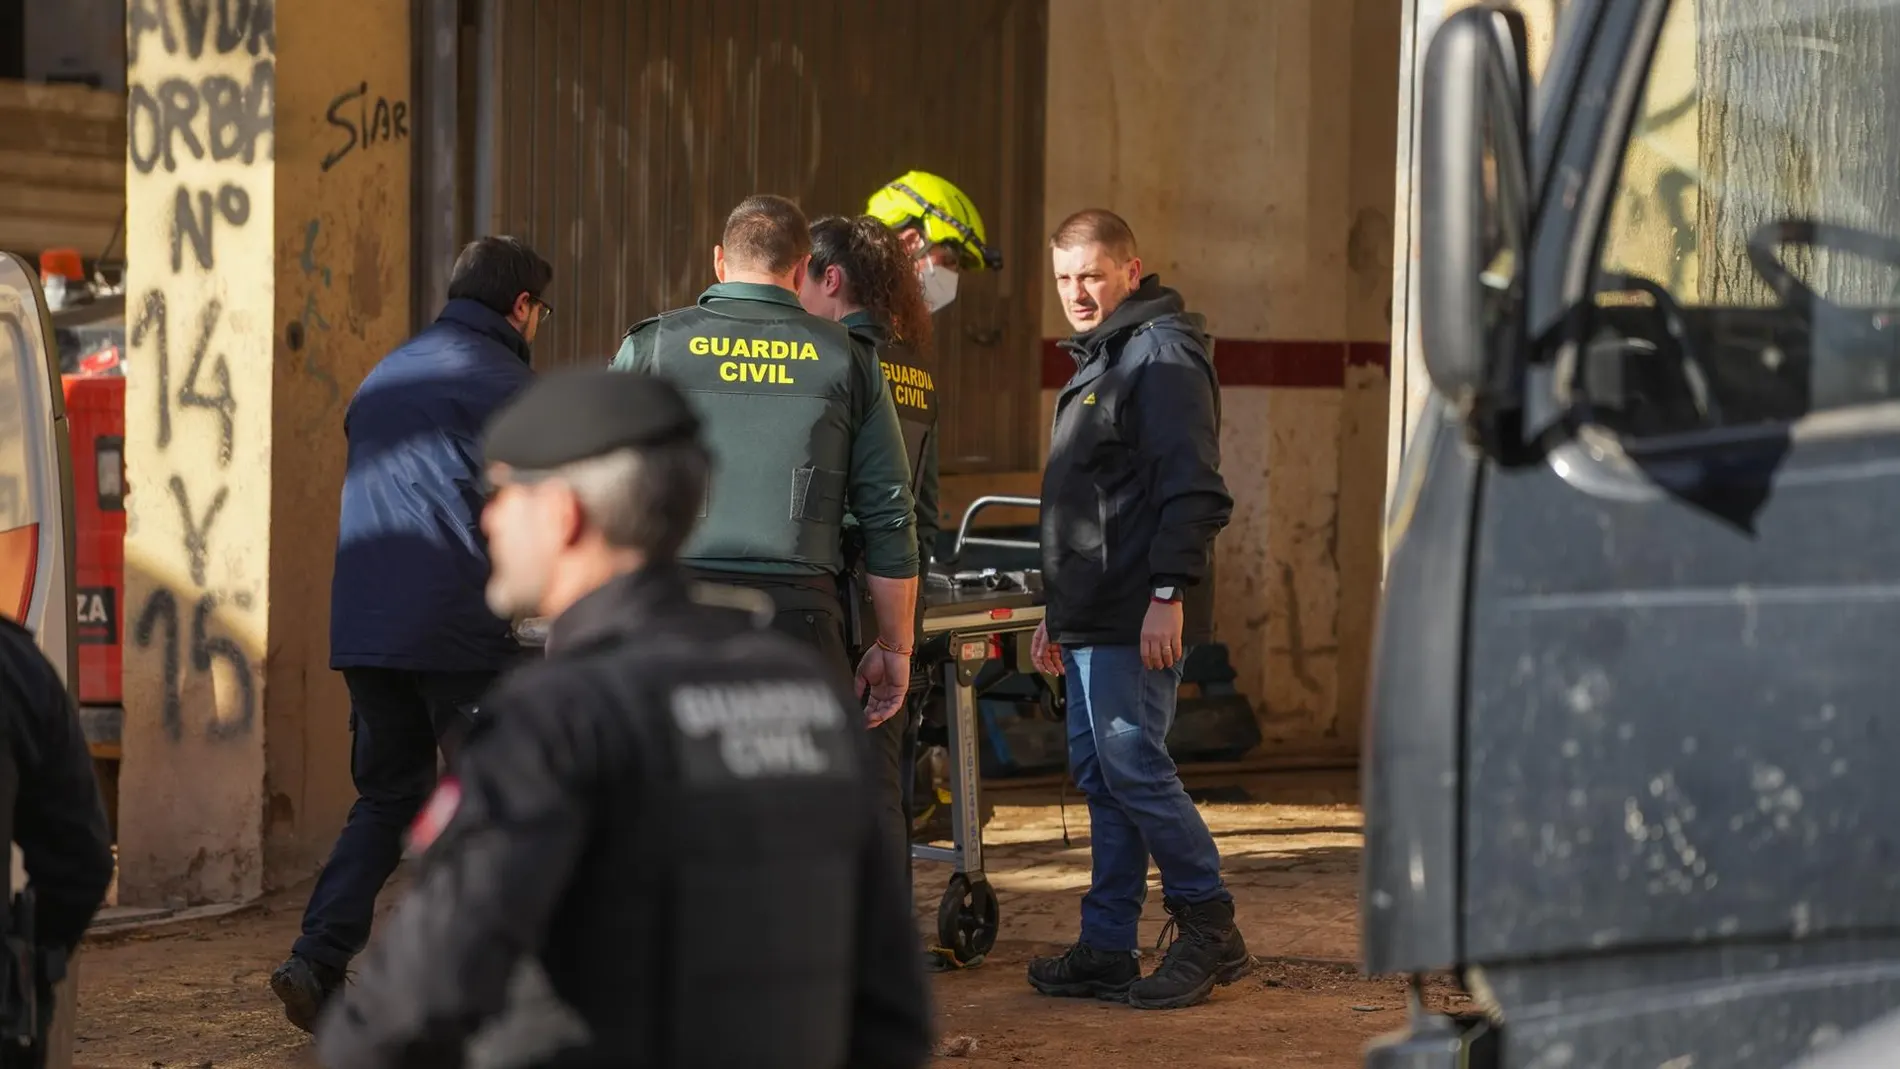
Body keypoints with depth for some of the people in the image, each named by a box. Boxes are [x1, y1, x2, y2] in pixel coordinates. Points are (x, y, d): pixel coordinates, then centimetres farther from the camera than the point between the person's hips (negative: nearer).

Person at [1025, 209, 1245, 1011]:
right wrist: (1057, 611, 27)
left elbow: (1192, 488, -19)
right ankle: (1107, 949, 12)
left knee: (1132, 766, -11)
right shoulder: (1100, 359, 22)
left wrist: (1169, 591, -25)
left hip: (1138, 617, -10)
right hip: (1094, 616, 10)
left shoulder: (1161, 356, -10)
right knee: (1100, 774, 9)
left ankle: (1210, 934, -3)